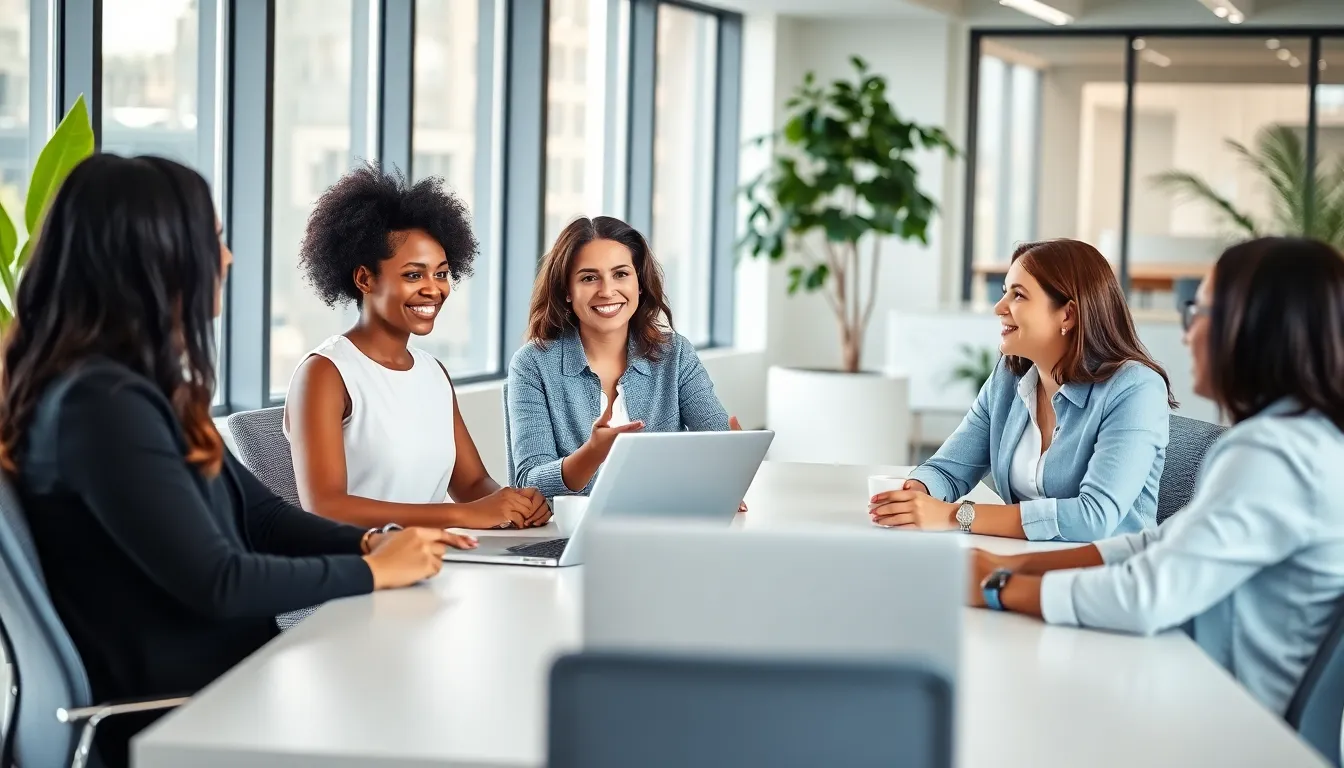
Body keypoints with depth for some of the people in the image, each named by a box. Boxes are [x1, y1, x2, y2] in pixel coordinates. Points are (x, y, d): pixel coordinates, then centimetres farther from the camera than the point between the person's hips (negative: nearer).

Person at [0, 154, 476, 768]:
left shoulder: (146, 386, 12)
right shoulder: (101, 405, -20)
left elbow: (257, 516, 16)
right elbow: (215, 583, -22)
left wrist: (370, 541, 0)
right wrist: (373, 569, -11)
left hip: (218, 677, 9)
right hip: (178, 712, -9)